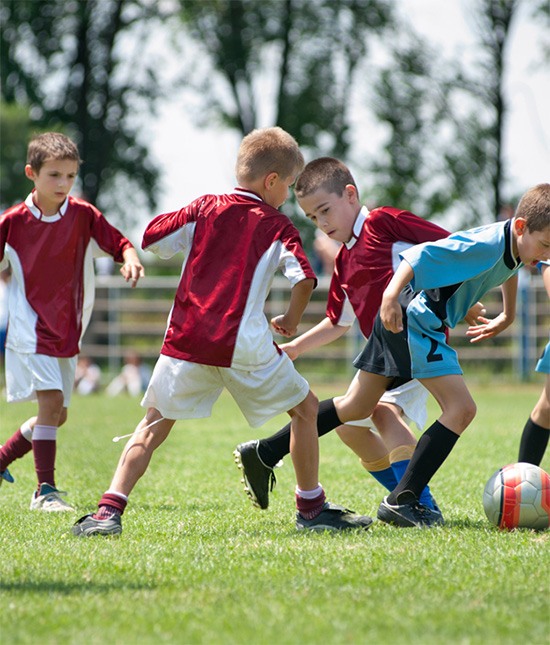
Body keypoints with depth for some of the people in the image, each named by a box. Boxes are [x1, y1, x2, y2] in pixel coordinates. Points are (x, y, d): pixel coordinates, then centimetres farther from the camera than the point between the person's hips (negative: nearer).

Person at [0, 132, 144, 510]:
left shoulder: (84, 216, -1)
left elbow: (119, 243, -3)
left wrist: (130, 260, -24)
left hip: (67, 331, 5)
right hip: (31, 328, -5)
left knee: (57, 415, 10)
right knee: (52, 402, -19)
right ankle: (45, 490, -14)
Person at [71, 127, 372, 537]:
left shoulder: (204, 208, 11)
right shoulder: (277, 226, 3)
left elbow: (151, 238, 13)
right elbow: (304, 278, -10)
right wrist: (291, 321, 8)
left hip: (186, 341, 3)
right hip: (244, 345, -3)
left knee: (155, 424, 11)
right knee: (305, 408, 16)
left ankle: (109, 510, -6)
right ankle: (311, 507, 19)